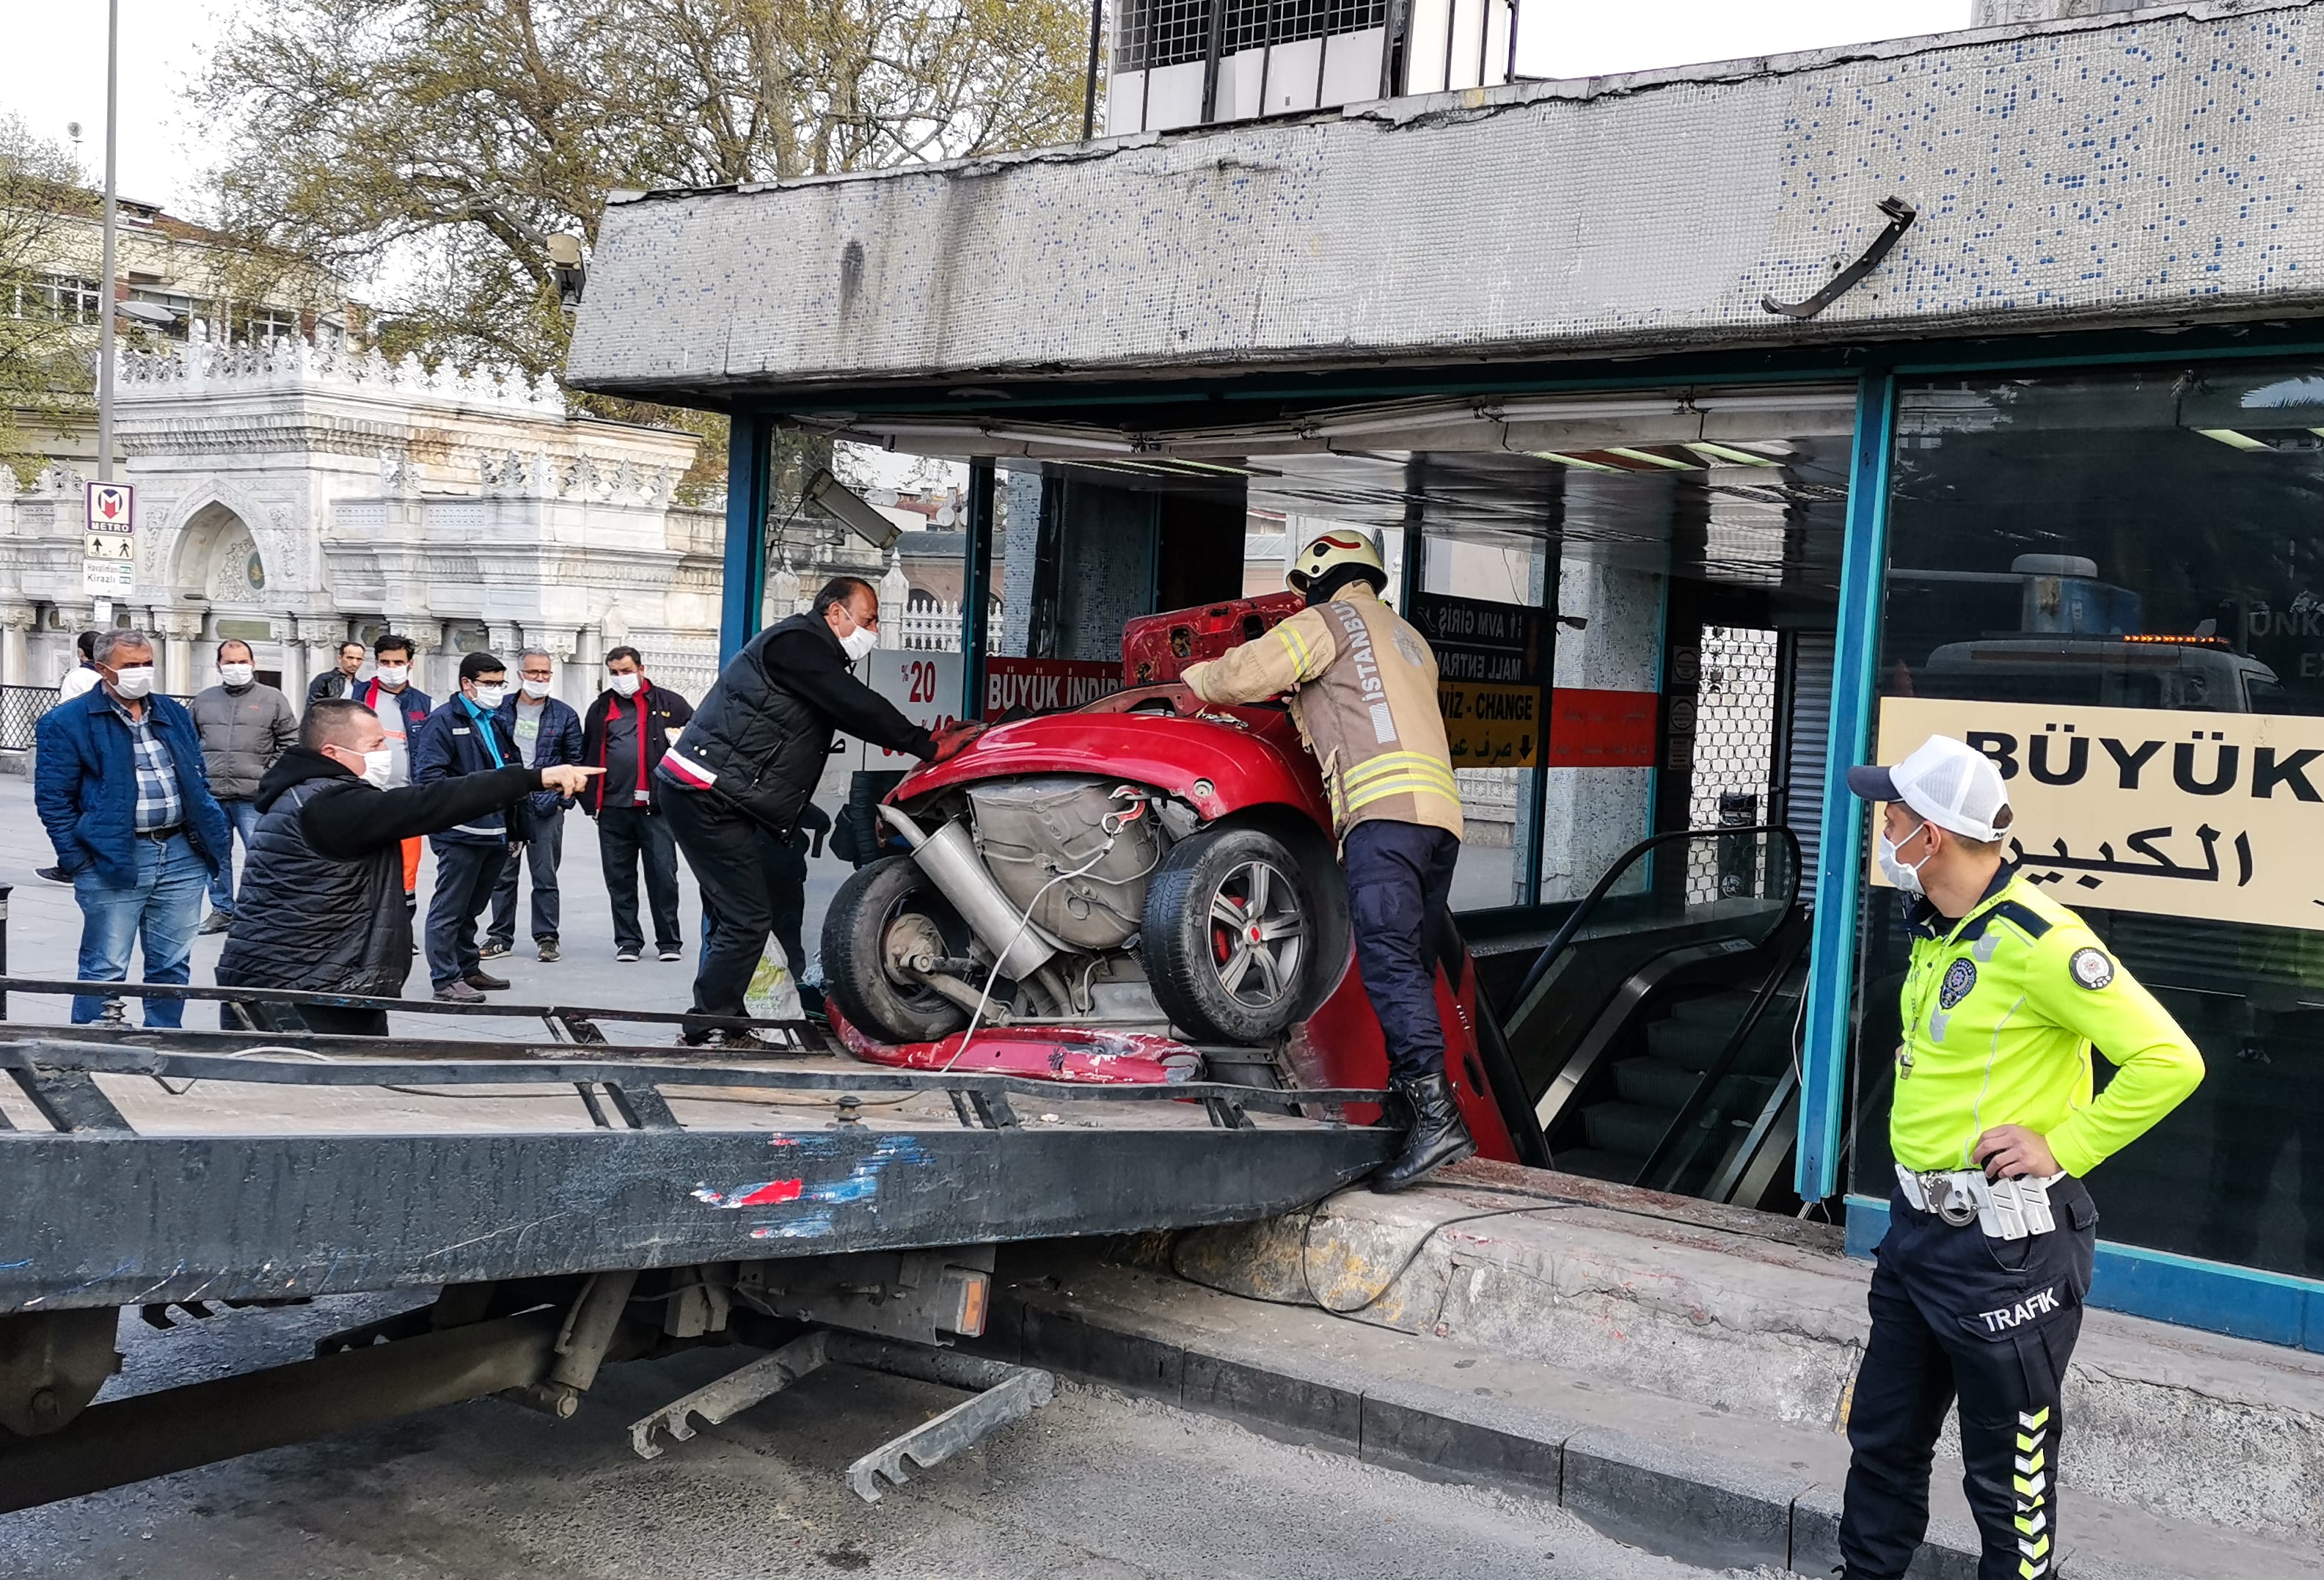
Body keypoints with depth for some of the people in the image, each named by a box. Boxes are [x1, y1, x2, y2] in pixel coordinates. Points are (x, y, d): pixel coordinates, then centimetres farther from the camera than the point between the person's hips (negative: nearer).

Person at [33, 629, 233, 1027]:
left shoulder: (174, 714, 14)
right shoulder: (66, 722, -3)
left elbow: (199, 782, 19)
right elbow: (53, 798, -4)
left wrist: (217, 836, 9)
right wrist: (79, 860, -10)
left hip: (182, 856, 5)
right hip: (114, 862, -5)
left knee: (172, 964, 11)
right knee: (106, 970, 0)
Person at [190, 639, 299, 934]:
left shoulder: (273, 699, 4)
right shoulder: (204, 701, 14)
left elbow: (290, 743, 2)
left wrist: (270, 775, -7)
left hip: (253, 797, -4)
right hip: (211, 795, 4)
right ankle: (221, 910, 22)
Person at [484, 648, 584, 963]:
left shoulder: (565, 716, 5)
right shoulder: (499, 710, 7)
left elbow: (574, 762, 6)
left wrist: (559, 798, -4)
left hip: (545, 807, -1)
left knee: (546, 876, 2)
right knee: (502, 874, 6)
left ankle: (546, 937, 10)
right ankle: (500, 936, 15)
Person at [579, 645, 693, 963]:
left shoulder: (669, 703, 4)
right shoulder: (601, 708, 13)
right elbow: (587, 755, 16)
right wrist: (589, 798, 9)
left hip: (657, 806, -3)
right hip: (613, 808, 3)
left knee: (663, 875, -2)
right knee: (619, 879, 8)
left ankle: (670, 942, 7)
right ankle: (628, 942, 17)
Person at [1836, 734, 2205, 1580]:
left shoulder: (2038, 939, -21)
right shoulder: (1936, 929, 7)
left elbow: (2169, 1061, -24)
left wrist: (2061, 1150, -20)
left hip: (2004, 1247, -9)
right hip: (1919, 1225, 9)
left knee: (2008, 1479, 8)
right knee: (1883, 1440, 19)